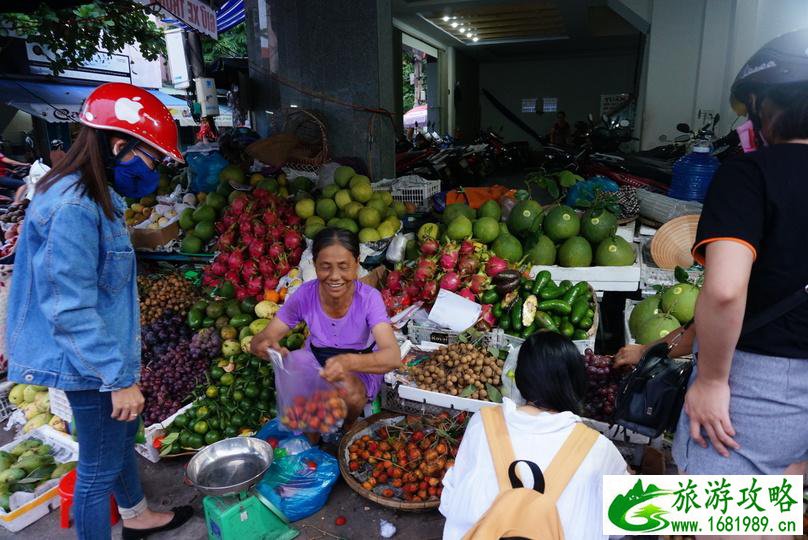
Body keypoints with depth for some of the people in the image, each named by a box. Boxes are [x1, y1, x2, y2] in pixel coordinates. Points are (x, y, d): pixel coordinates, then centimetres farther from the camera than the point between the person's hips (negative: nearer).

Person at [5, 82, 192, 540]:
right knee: (101, 465, 7)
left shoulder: (98, 197, 5)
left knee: (124, 435, 26)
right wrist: (119, 379, -20)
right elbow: (72, 310, -25)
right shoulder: (72, 208, -25)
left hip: (108, 351, 10)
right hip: (91, 364, -10)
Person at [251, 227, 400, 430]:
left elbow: (393, 356, -40)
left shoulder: (369, 298, -27)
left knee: (348, 389, -34)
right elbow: (258, 341, -19)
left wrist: (348, 362, -60)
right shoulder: (305, 295, -21)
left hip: (362, 368, -1)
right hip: (315, 363, 2)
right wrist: (264, 346, -46)